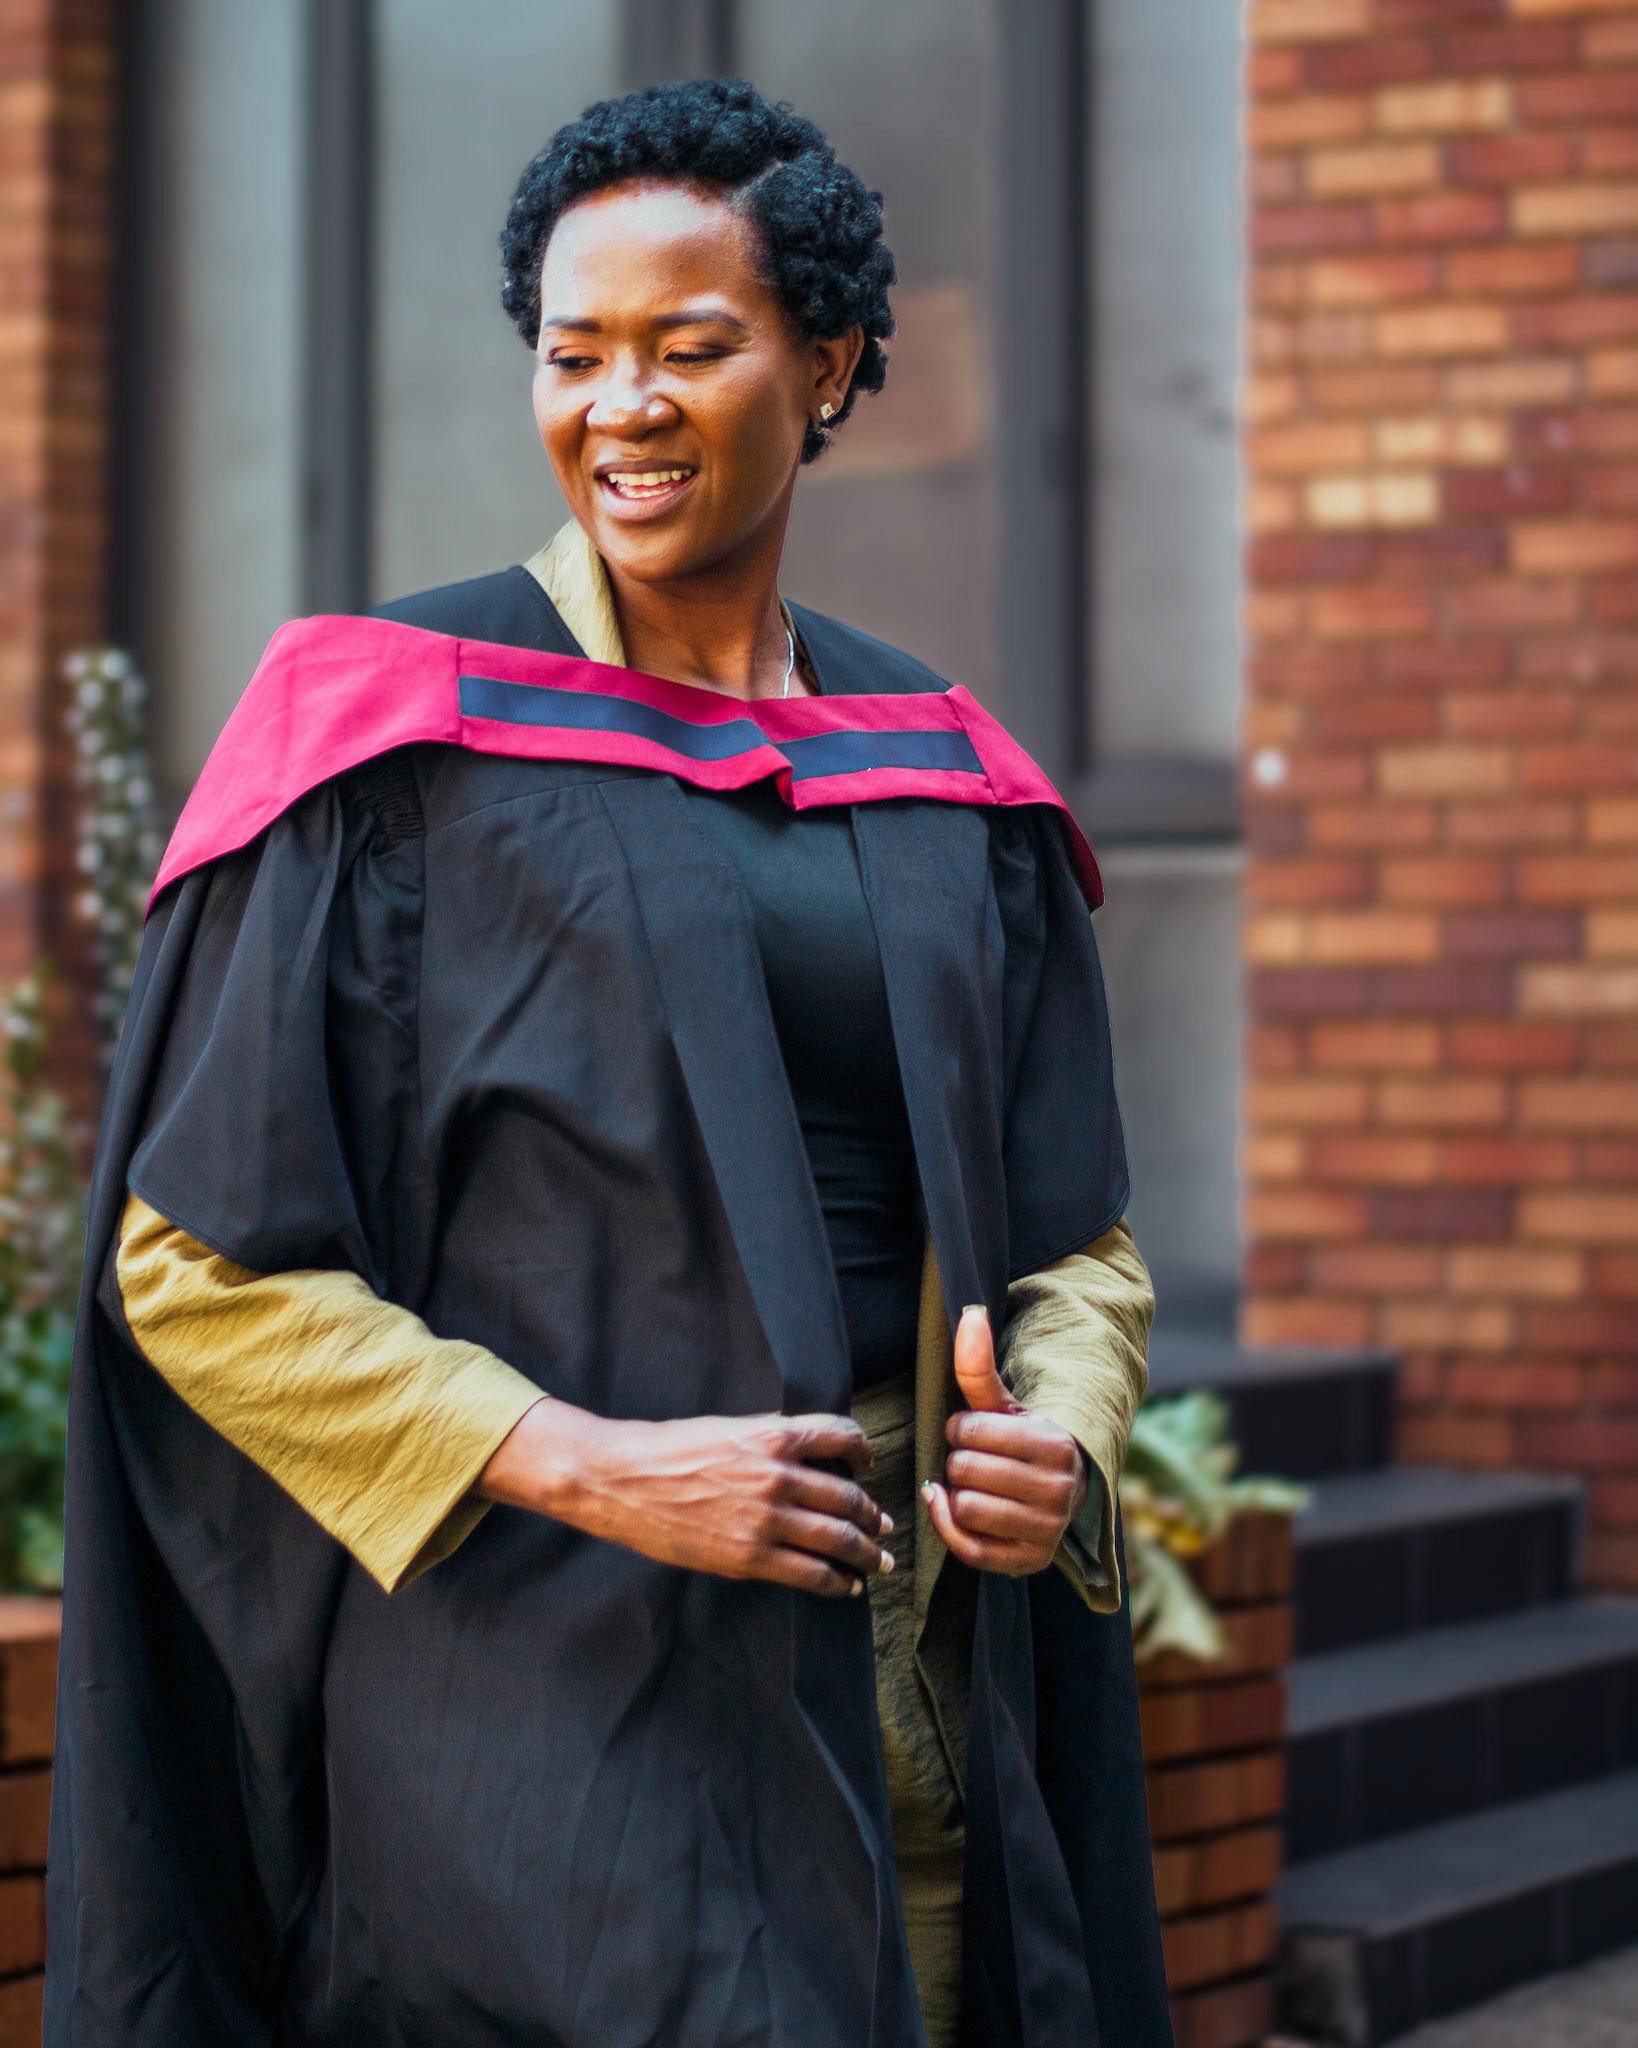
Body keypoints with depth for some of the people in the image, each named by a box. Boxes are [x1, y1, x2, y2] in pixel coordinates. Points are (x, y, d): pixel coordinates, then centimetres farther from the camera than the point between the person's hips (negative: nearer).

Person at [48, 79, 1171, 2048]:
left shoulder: (948, 788, 11)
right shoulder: (393, 734, -3)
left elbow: (1077, 1235, 16)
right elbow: (194, 1257, -7)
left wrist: (1062, 1439, -7)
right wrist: (593, 1469, -17)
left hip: (919, 1693, 5)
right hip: (550, 1659, -5)